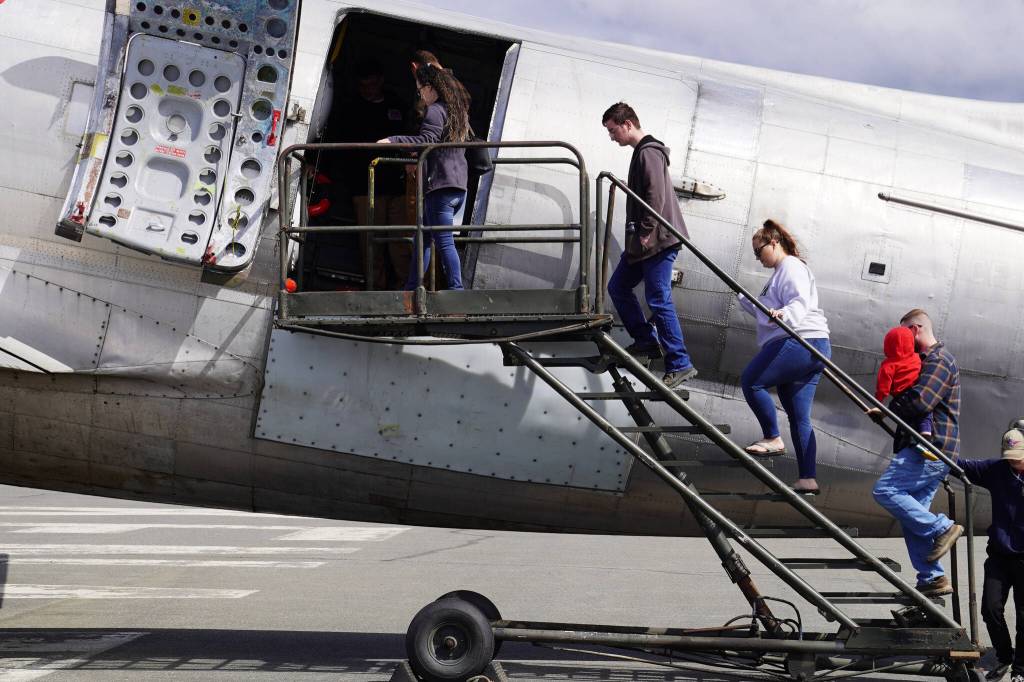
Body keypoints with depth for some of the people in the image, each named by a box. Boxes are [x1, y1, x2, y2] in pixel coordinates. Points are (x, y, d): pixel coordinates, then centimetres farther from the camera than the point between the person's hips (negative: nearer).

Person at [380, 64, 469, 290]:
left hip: (440, 185, -9)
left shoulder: (435, 111, -10)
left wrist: (393, 140, -25)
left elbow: (426, 140, -23)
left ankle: (456, 288, -12)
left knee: (444, 242, -9)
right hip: (459, 186, 9)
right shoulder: (458, 110, 18)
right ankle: (411, 288, 18)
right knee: (422, 238, 15)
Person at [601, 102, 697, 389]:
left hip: (658, 241, -11)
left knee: (659, 301, -11)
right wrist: (636, 237, 20)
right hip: (642, 243, 11)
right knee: (618, 287, 15)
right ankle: (646, 341, 20)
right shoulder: (642, 152, 20)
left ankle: (680, 364, -8)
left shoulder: (649, 153, -12)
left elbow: (656, 196, -21)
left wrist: (646, 232, -21)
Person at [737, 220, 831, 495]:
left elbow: (800, 301, -20)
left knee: (751, 381, -12)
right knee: (799, 417, 5)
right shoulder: (780, 273, 29)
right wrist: (741, 296, 44)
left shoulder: (791, 267, -3)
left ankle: (773, 439, -6)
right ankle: (808, 480, 0)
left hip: (800, 341, -11)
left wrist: (784, 314, -39)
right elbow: (765, 311, 40)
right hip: (812, 349, 11)